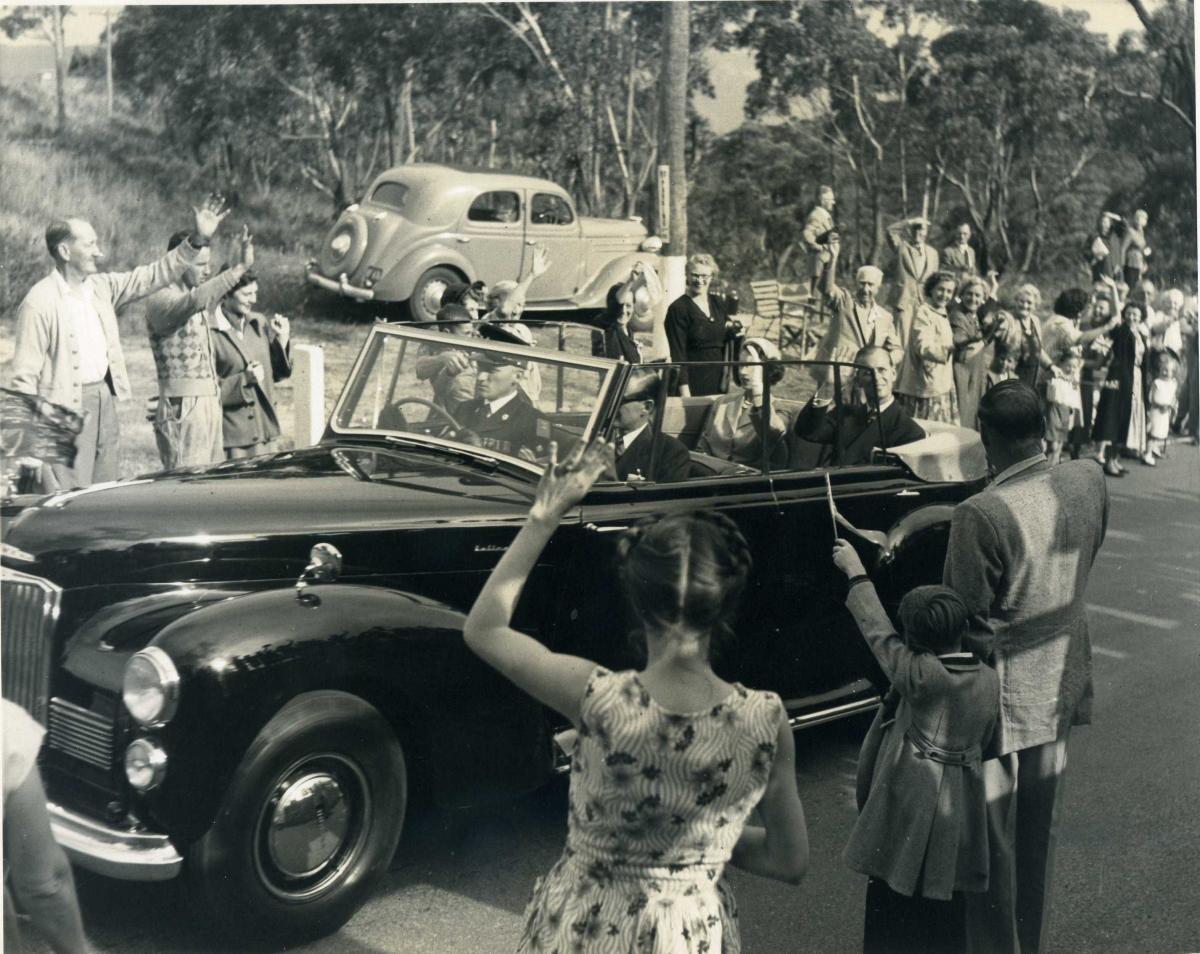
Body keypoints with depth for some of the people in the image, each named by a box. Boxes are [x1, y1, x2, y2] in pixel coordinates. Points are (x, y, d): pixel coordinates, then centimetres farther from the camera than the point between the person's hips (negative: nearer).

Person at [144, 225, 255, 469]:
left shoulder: (197, 296, 16)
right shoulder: (160, 300, -12)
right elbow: (192, 303, -31)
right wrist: (240, 268, -35)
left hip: (211, 403, 9)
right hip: (182, 407, -9)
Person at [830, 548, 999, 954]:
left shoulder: (920, 676, -18)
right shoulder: (989, 681, -2)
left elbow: (879, 633, -6)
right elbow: (982, 741, 8)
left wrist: (856, 573, 5)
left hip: (906, 817, -5)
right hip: (957, 823, 5)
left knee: (889, 911, 10)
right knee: (945, 908, 17)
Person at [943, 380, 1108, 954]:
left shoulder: (981, 517, -29)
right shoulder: (1089, 481, -9)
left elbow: (968, 626, -20)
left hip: (1001, 700, -6)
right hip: (1061, 689, 6)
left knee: (992, 840, 12)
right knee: (1039, 832, 23)